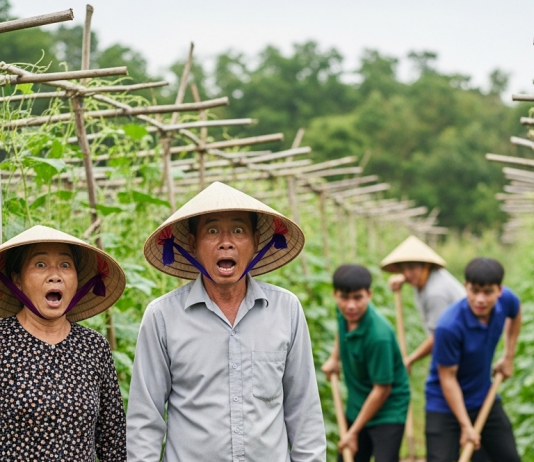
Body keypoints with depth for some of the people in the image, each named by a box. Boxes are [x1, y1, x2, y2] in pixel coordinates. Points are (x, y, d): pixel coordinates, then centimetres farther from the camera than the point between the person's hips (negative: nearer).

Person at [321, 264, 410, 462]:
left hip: (388, 410, -8)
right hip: (357, 406, 8)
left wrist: (354, 431, -15)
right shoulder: (344, 313, -10)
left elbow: (382, 390, -23)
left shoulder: (379, 335, -31)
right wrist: (334, 357, 8)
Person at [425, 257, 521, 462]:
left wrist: (508, 356, 13)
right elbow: (448, 378, -23)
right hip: (445, 404, -6)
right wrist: (466, 426, -21)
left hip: (485, 398, 6)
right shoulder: (449, 326, -32)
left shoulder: (506, 300, -14)